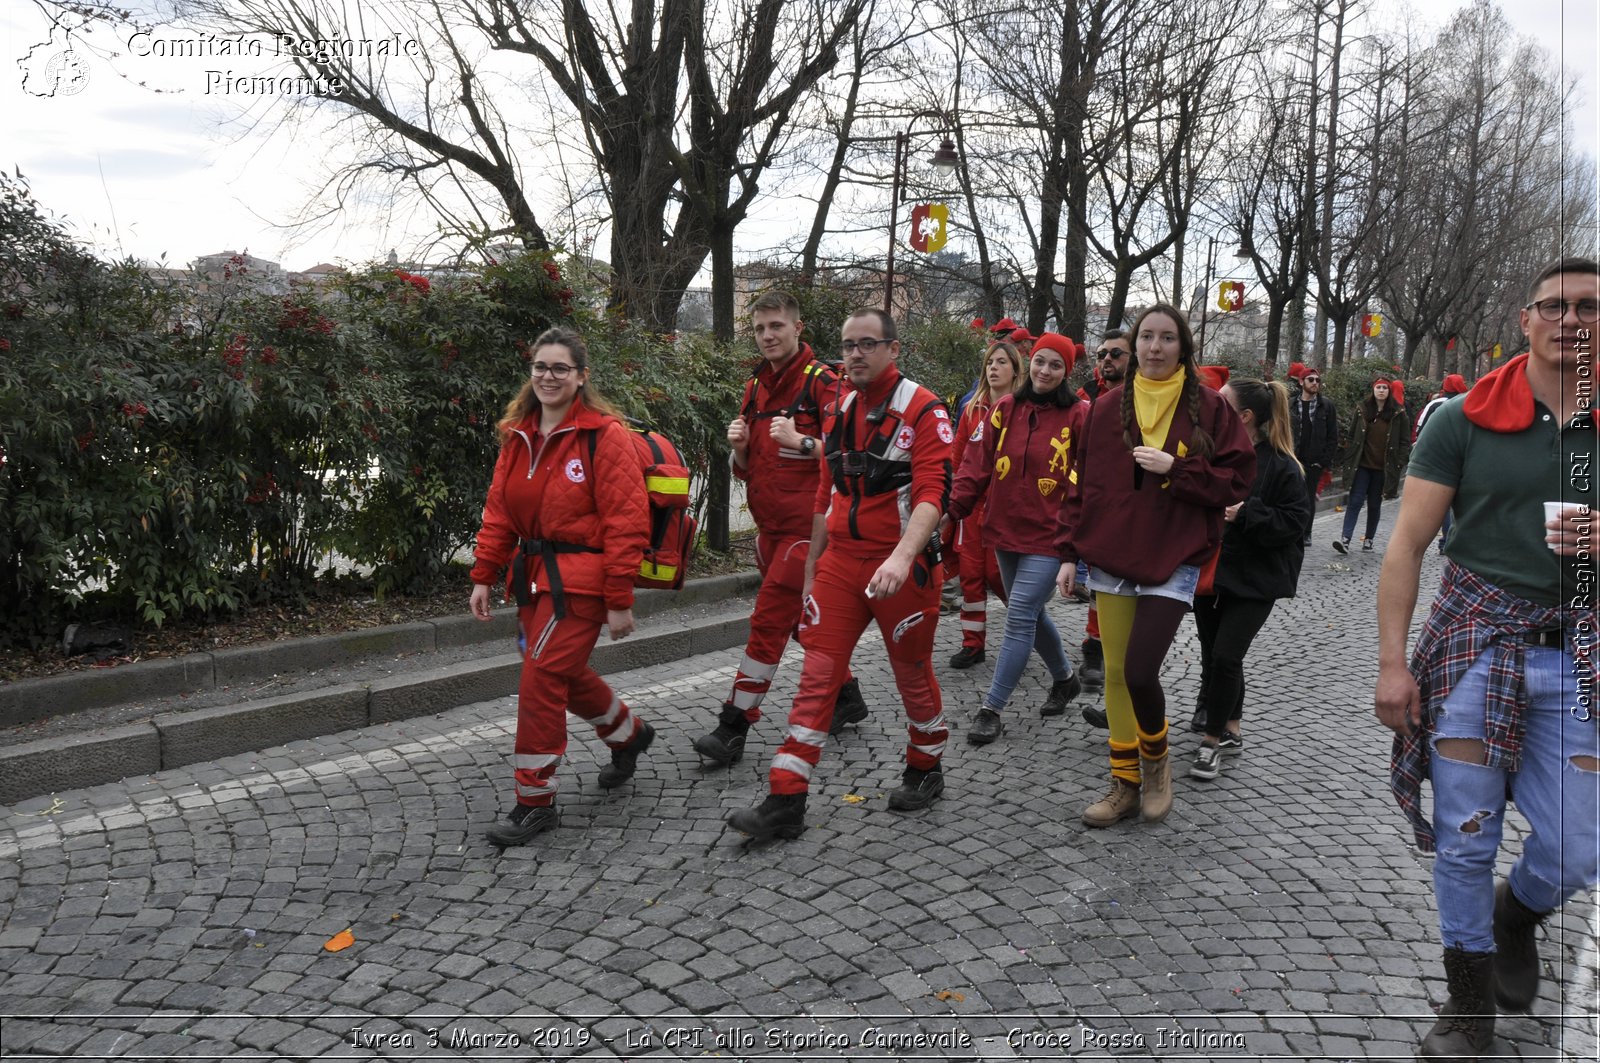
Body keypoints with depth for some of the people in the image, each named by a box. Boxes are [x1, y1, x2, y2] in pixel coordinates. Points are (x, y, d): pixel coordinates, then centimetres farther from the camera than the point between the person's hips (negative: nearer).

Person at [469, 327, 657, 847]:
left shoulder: (604, 435, -12)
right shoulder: (519, 435, 9)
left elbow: (625, 524, -14)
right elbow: (498, 510, 13)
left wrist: (620, 600, -16)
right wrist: (484, 576, 7)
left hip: (580, 579, -7)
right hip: (533, 574, 7)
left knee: (541, 678, -10)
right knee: (565, 673, 18)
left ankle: (535, 801, 5)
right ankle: (628, 733, 45)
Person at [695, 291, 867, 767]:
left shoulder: (822, 381, -9)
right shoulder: (756, 387, 13)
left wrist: (801, 441, -27)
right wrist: (740, 447, -3)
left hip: (805, 525, -8)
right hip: (770, 526, 8)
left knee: (768, 620, -8)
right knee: (804, 618, 17)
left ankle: (733, 727, -3)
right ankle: (846, 696, 34)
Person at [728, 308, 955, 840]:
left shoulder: (923, 411, -10)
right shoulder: (839, 413, 11)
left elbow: (933, 494, -20)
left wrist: (901, 558, -35)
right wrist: (811, 568, 17)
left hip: (899, 568, -5)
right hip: (840, 563, 5)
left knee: (912, 673, 12)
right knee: (817, 675, 0)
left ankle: (925, 769, 36)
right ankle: (785, 801, 3)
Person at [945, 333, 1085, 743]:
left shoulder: (1078, 415, -6)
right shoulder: (1006, 410, 5)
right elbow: (978, 463, 3)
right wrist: (953, 506, -7)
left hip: (1048, 536, -5)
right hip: (1007, 531, 5)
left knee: (1019, 618, -8)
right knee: (1031, 613, 18)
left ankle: (993, 709, 1)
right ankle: (1065, 679, 41)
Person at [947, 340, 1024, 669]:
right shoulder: (972, 410, 10)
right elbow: (956, 459, 11)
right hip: (972, 504, 5)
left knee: (996, 573, -3)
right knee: (970, 572, 5)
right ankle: (972, 643, 15)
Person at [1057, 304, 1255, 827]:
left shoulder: (1208, 407, -1)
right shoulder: (1107, 407, 6)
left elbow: (1237, 479, -3)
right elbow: (1085, 484, 9)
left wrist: (1175, 469, -15)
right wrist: (1071, 552, 5)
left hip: (1173, 563, -3)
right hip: (1110, 558, 3)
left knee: (1140, 671, -13)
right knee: (1115, 674, 6)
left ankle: (1155, 761, 19)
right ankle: (1126, 784, 22)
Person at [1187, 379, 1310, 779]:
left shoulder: (1281, 466, -12)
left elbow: (1295, 521, -13)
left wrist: (1245, 514, -23)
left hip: (1254, 580, -5)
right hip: (1209, 571, 5)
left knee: (1225, 656, -11)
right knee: (1213, 654, 12)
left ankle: (1212, 739, 7)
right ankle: (1231, 731, 32)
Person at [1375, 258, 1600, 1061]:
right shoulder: (1464, 421, -3)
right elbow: (1406, 546, -4)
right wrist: (1391, 663, -10)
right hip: (1476, 639, -2)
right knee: (1465, 840, 4)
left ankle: (1515, 913, 40)